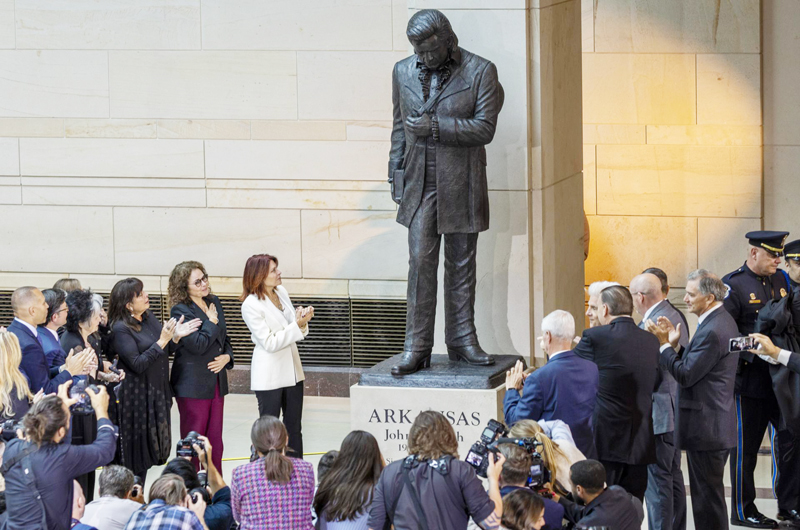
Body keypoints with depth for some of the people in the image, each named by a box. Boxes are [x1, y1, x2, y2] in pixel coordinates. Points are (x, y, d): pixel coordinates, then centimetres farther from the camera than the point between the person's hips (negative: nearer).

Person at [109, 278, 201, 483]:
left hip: (157, 393, 8)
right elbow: (138, 364, -22)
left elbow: (163, 353, 14)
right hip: (136, 395, -8)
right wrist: (162, 341, -23)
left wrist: (175, 336, -5)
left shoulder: (148, 316, 6)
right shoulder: (121, 329, -17)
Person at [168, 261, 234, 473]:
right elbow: (198, 344, -20)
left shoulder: (214, 303, 12)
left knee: (215, 441, 8)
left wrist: (226, 356, 1)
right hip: (193, 384, -7)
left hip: (216, 382, 7)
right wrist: (211, 322, -8)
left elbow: (225, 338, 21)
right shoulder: (181, 310, -10)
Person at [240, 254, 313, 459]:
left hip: (292, 370, 7)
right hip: (269, 377, -7)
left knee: (294, 428, 12)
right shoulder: (251, 305, -17)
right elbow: (269, 343, -19)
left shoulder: (281, 292, 4)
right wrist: (297, 325, -20)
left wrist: (302, 318, -8)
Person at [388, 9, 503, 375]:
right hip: (419, 183, 2)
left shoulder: (480, 72, -5)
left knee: (461, 266, 7)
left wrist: (435, 127, -19)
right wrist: (395, 173, 11)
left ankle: (462, 341, 16)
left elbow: (484, 128, -11)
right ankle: (416, 348, -2)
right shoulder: (404, 72, 7)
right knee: (420, 262, -4)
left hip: (461, 185, -2)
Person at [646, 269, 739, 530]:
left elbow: (686, 375, -20)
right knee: (709, 492, 18)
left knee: (707, 494, -4)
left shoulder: (712, 331, -22)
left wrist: (665, 344, -14)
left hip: (706, 428, -11)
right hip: (718, 425, 11)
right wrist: (676, 345, 1)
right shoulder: (723, 321, 11)